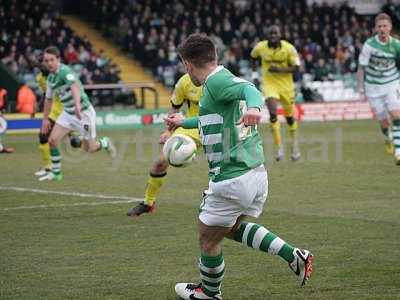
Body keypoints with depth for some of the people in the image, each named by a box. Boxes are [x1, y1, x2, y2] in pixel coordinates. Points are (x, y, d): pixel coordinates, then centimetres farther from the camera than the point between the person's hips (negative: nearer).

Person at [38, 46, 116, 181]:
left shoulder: (65, 71, -24)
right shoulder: (50, 78, 3)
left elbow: (75, 86, -44)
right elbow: (48, 99, 20)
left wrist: (78, 105, -61)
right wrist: (45, 119, 23)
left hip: (83, 112, -7)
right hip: (68, 113, 7)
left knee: (89, 148, 3)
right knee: (53, 140, -7)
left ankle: (105, 143, 36)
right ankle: (56, 173, 6)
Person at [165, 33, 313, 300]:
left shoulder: (216, 81, -12)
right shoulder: (223, 80, 17)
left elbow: (250, 89, -32)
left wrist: (253, 107, -55)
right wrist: (184, 122, 52)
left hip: (231, 180, -9)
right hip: (257, 173, 9)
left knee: (208, 238, 11)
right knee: (232, 228, 26)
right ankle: (294, 256, 14)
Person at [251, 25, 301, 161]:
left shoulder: (289, 48, -15)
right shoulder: (260, 47, -9)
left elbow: (296, 67, -13)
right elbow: (254, 56, 13)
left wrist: (279, 70, -25)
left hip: (285, 83, 0)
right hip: (269, 83, 0)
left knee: (289, 116, 13)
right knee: (273, 113, -20)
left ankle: (295, 144, 38)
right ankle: (279, 147, -12)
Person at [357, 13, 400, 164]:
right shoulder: (369, 45, -14)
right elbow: (361, 67, -7)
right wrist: (361, 88, -9)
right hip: (374, 86, -1)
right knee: (384, 121, 2)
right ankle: (388, 139, 37)